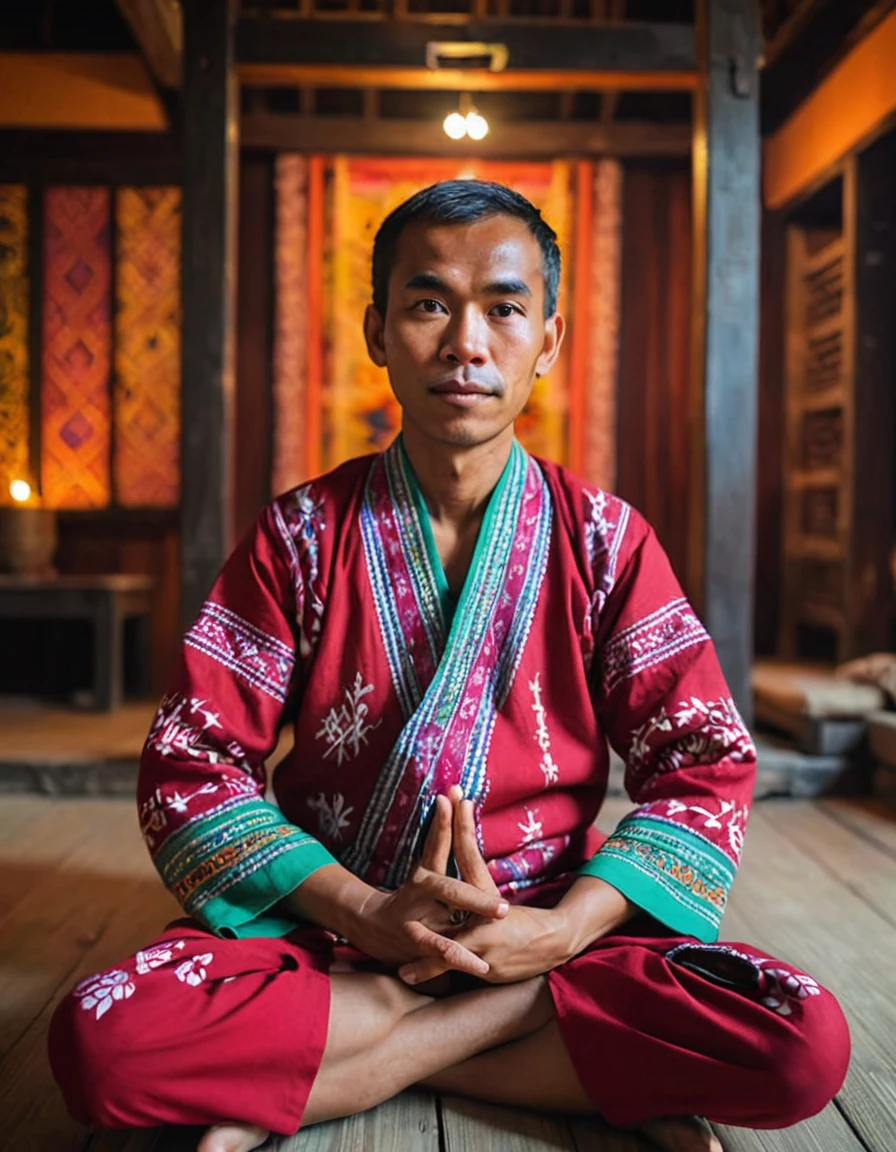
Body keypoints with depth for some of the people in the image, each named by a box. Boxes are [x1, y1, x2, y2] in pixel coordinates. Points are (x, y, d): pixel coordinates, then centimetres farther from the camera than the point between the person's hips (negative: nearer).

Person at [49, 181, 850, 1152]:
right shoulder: (300, 534, 0)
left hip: (555, 933, 1)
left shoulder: (605, 540, 1)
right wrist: (366, 913, -17)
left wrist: (562, 930, -16)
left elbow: (706, 761, -2)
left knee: (804, 1043, -25)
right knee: (102, 1038, -28)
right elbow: (190, 761, -5)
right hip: (329, 931, 0)